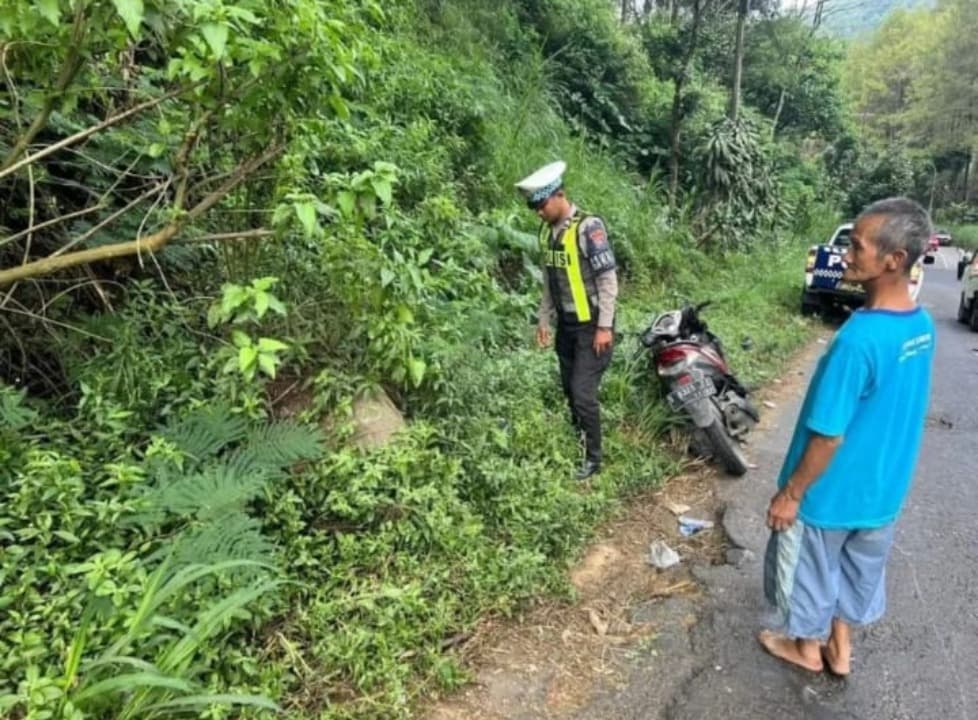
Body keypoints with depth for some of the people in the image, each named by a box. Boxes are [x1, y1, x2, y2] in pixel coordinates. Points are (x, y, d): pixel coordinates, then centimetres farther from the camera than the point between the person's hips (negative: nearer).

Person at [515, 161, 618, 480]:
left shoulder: (588, 227, -17)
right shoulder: (547, 231, 7)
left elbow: (608, 279, -17)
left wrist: (605, 326, -18)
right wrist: (544, 318, 13)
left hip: (591, 325, -7)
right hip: (566, 324, 7)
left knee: (583, 392, -7)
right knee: (570, 390, 14)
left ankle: (593, 457, 8)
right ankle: (577, 443, 31)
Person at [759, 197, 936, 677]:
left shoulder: (859, 339, -33)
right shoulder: (922, 325, -6)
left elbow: (828, 436, -26)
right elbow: (891, 410, 6)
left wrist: (790, 494, -13)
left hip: (832, 492, -7)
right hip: (883, 486, 7)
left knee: (811, 570, 17)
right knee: (858, 567, 25)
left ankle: (807, 648, 40)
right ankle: (839, 648, 45)